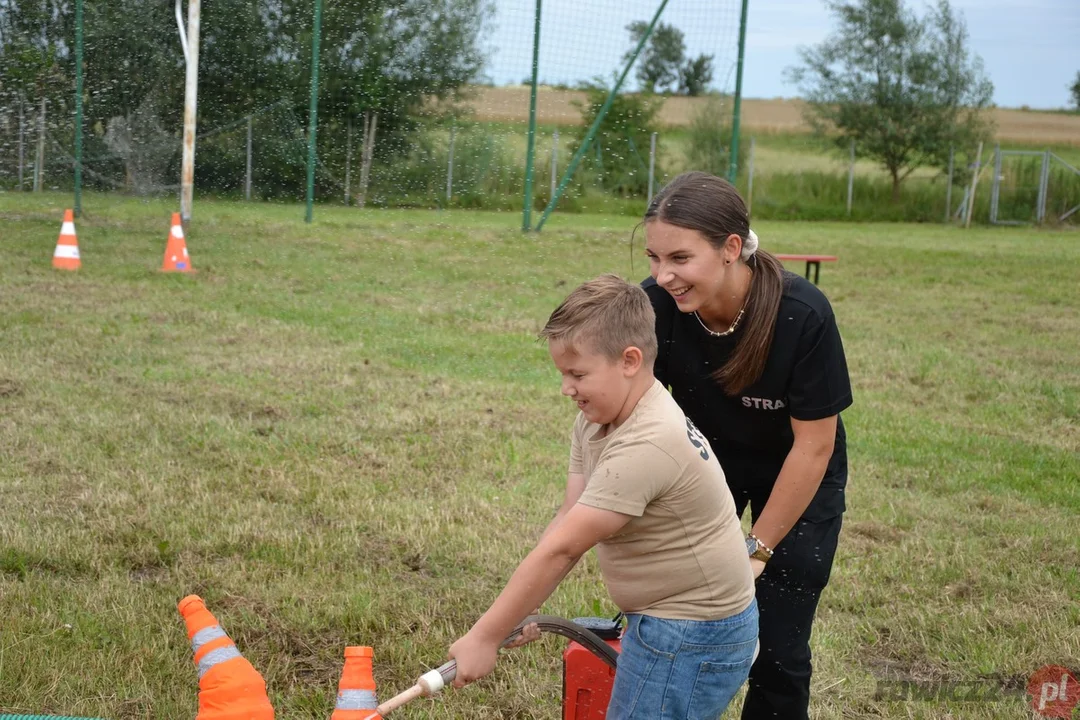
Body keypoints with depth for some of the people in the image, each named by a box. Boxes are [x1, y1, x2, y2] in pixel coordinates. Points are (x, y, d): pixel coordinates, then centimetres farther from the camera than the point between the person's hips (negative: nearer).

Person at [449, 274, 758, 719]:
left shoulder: (646, 445, -29)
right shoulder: (599, 416, 2)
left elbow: (559, 550, -27)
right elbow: (565, 521, 0)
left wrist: (484, 638, -22)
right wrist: (518, 615, -9)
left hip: (691, 639, -10)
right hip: (668, 620, 10)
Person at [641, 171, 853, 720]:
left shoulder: (802, 315, -33)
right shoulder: (654, 307, -26)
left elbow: (812, 446, -23)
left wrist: (757, 548, -16)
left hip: (796, 479, -2)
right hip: (705, 463, 2)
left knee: (779, 650, -1)